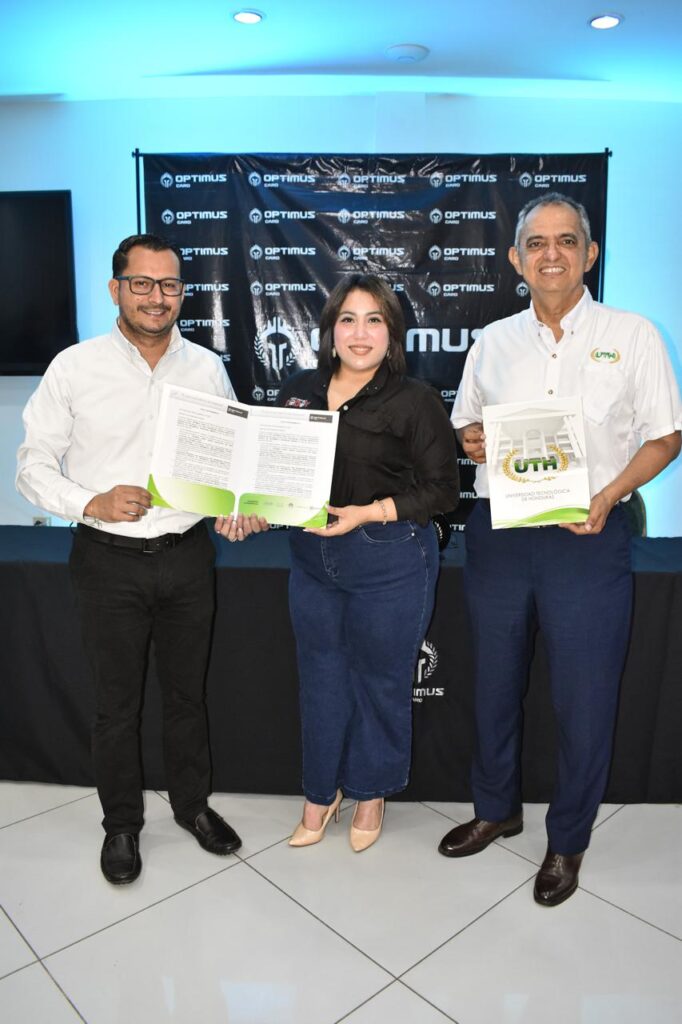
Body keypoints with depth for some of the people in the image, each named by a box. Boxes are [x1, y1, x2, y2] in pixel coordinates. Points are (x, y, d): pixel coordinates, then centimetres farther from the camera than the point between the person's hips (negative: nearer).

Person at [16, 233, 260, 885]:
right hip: (109, 561, -2)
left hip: (188, 556, 2)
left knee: (187, 691, 18)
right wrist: (91, 503, -19)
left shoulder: (207, 368, 2)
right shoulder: (76, 367, -6)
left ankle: (192, 803, 40)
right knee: (116, 702, 12)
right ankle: (121, 824, 35)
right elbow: (33, 465, -3)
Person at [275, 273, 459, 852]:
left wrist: (368, 512, -20)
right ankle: (321, 793, 37)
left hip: (390, 565, -4)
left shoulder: (415, 401, -8)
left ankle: (371, 793, 37)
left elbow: (442, 489, -11)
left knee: (381, 682, 11)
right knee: (321, 678, 15)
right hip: (312, 559, 4)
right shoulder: (299, 392, 7)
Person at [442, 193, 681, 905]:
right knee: (495, 683, 15)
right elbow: (463, 428, 16)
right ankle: (496, 809, 39)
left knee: (583, 698, 5)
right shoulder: (493, 342, 9)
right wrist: (471, 442, -8)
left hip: (587, 537, -3)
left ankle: (567, 840, 29)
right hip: (498, 534, 3)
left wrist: (607, 496, -16)